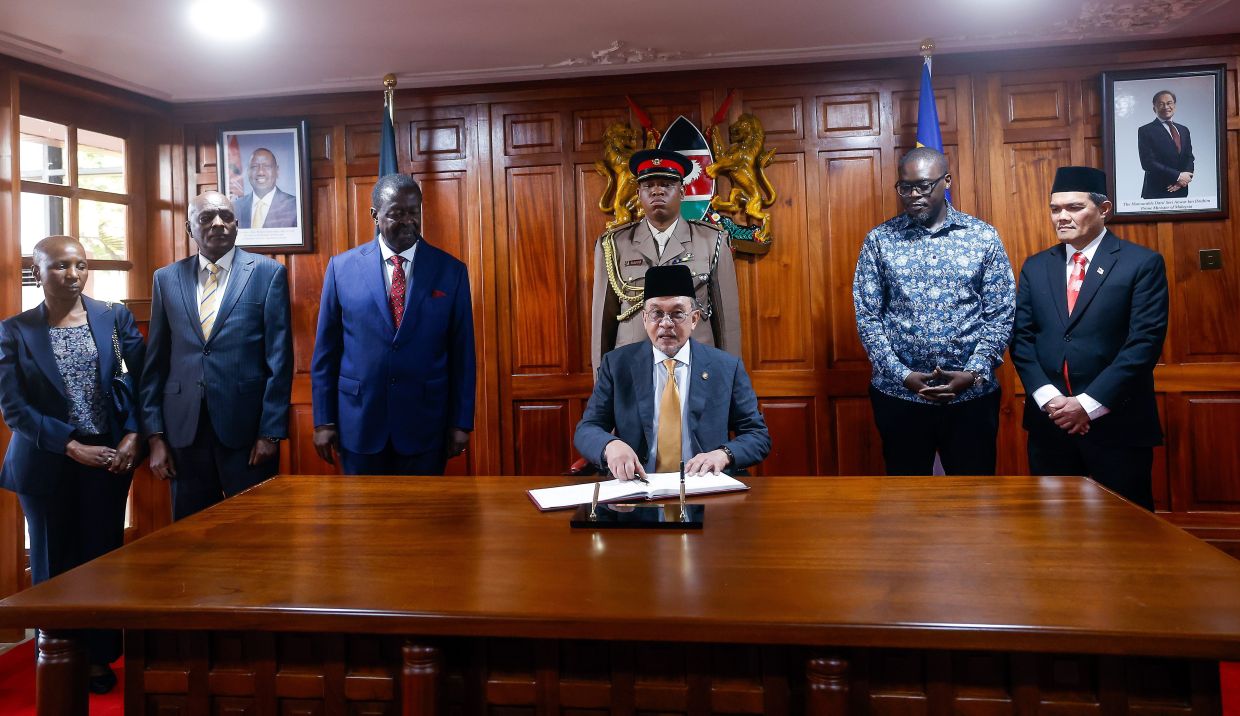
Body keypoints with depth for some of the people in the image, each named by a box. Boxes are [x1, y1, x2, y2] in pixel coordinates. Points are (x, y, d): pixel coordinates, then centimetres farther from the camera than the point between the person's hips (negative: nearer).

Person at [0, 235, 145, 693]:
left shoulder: (116, 318, 1)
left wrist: (132, 437, -12)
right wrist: (72, 447, -14)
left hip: (110, 458, 1)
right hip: (47, 463, 0)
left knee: (103, 556, 7)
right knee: (53, 562, 10)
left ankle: (99, 658, 21)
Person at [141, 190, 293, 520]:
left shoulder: (268, 273, 0)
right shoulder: (166, 279, 9)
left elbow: (279, 359, -3)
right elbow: (155, 362, 9)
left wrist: (271, 431, -8)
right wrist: (155, 435, 4)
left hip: (247, 427, -3)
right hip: (184, 429, 3)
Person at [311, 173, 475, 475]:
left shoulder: (451, 271, -1)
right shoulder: (342, 267, 0)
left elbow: (461, 352, 0)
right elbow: (326, 349, 4)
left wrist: (462, 423, 0)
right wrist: (323, 420, 2)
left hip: (425, 423, 0)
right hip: (358, 423, 1)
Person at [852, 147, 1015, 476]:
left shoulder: (984, 237, 2)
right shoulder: (879, 240, 2)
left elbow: (1001, 314, 1)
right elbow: (867, 316, -1)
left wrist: (974, 372, -11)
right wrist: (902, 375, -10)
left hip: (972, 394, 0)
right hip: (899, 394, 0)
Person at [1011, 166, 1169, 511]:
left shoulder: (1143, 263, -2)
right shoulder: (1035, 267, 10)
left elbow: (1144, 341, -10)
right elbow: (1022, 337, 5)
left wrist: (1089, 403, -15)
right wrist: (1047, 398, -9)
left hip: (1117, 422, -3)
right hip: (1049, 420, 3)